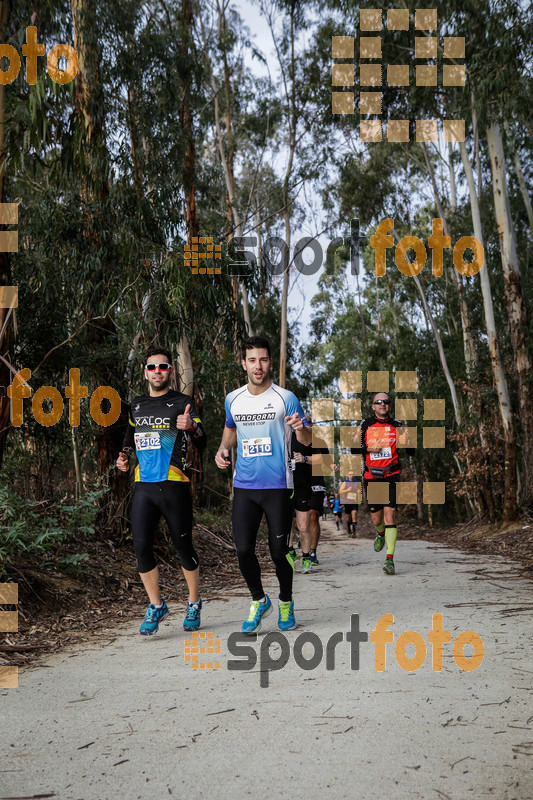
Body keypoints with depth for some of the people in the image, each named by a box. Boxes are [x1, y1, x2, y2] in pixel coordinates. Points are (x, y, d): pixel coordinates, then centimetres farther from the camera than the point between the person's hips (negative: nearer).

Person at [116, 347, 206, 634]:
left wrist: (191, 426, -29)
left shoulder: (182, 403, 0)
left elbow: (202, 443, -8)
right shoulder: (137, 404, 14)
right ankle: (156, 606, 16)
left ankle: (194, 603, 25)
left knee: (183, 547, 4)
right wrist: (124, 454, 11)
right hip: (143, 486, 4)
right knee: (141, 548, -3)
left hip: (174, 485, -4)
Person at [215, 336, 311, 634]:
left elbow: (307, 440, -4)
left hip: (278, 486, -3)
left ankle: (286, 603, 29)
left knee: (279, 551, 2)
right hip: (244, 486, 3)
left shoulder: (286, 398, -4)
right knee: (244, 549, -2)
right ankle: (259, 601, 23)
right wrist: (223, 449, 5)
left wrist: (299, 428, -27)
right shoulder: (233, 399, 7)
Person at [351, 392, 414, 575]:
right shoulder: (366, 425, 6)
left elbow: (411, 453, 7)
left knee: (390, 514, -13)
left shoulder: (397, 426, 5)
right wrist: (369, 448, -9)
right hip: (371, 477, 1)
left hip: (391, 477, -1)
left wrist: (405, 443, -15)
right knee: (377, 519, 7)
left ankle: (390, 559, -13)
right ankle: (381, 534, 44)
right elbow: (354, 448, 9)